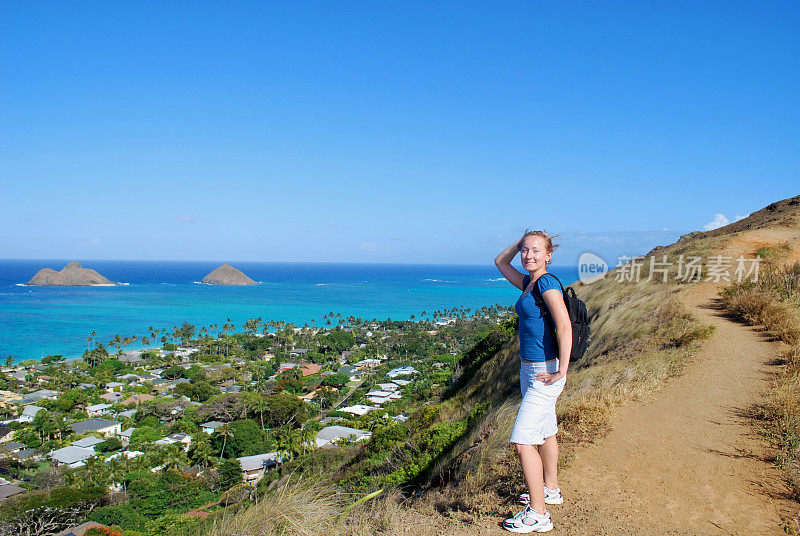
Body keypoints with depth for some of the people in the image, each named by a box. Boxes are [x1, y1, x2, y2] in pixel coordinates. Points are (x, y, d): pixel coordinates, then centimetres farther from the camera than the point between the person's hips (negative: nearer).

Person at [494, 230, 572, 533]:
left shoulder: (547, 283, -17)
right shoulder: (528, 283, 8)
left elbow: (565, 327, -25)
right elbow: (500, 261, 23)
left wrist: (561, 371, -24)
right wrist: (522, 240, 10)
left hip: (545, 372, -10)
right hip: (529, 368, 10)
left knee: (522, 441, -9)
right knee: (544, 432, 23)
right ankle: (550, 490, 40)